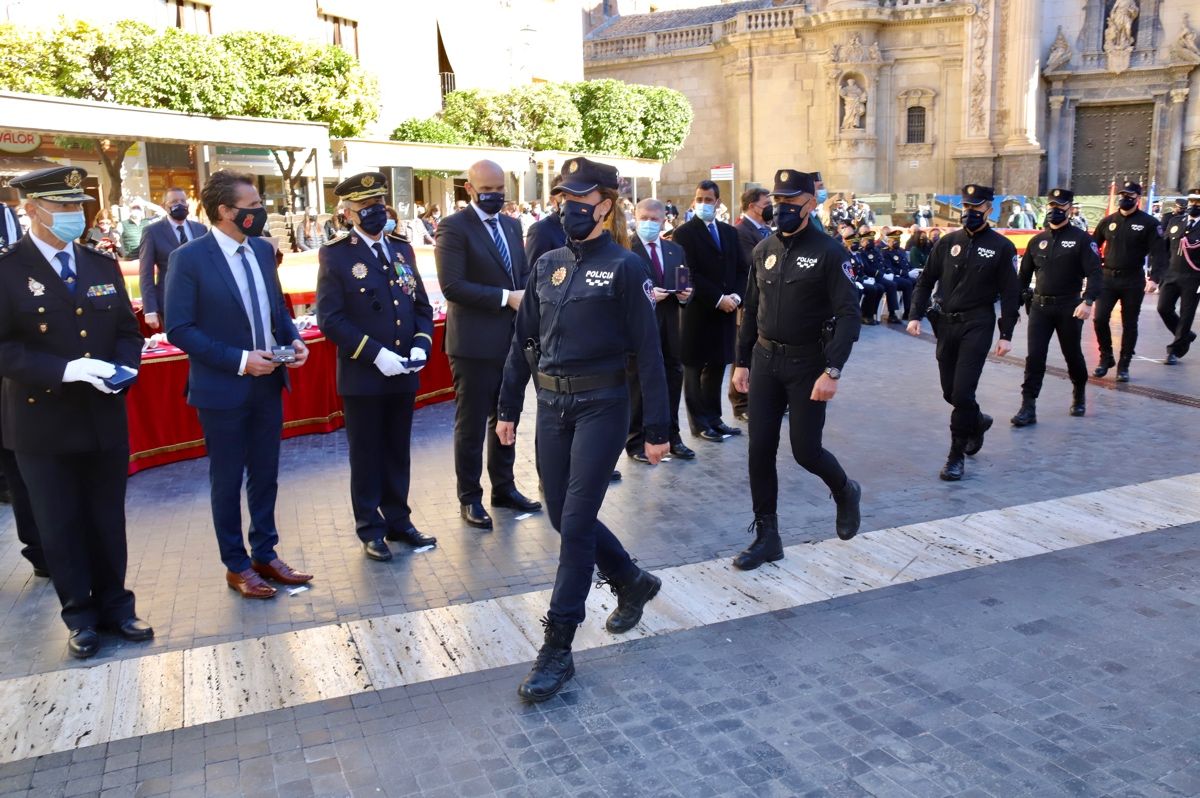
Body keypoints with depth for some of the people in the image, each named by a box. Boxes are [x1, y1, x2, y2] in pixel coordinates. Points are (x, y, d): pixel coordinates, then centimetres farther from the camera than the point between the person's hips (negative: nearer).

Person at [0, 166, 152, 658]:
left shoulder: (103, 266, 7)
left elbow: (127, 331, 10)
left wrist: (124, 367, -10)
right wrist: (66, 369, -24)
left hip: (105, 418, 4)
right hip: (43, 423, -3)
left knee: (107, 519, 13)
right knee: (60, 525, 9)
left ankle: (115, 605, 28)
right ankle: (81, 616, 24)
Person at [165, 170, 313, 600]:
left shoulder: (262, 249, 5)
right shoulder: (189, 258, -14)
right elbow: (180, 329, -16)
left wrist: (292, 339, -4)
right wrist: (239, 360, -21)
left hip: (268, 383, 6)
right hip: (223, 389, -6)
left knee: (265, 475, 15)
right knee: (227, 481, 9)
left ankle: (265, 555, 30)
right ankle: (236, 565, 23)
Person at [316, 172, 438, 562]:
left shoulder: (402, 248, 9)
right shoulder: (335, 255, -7)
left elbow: (422, 305, 12)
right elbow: (330, 318, -12)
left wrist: (421, 344, -6)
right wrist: (376, 354, -19)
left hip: (404, 373, 5)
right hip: (362, 375, -4)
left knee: (398, 453, 14)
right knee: (367, 455, 8)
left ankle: (398, 520, 28)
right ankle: (371, 529, 21)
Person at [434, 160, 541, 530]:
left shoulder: (511, 224, 12)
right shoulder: (453, 227, -10)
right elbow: (452, 286, -19)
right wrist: (505, 298, -21)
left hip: (512, 339, 7)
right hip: (475, 343, -7)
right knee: (472, 424, 4)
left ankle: (504, 487, 30)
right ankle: (469, 498, 17)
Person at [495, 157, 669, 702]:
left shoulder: (624, 267, -8)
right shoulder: (548, 265, 9)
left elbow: (648, 351, -9)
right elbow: (523, 341, 12)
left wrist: (656, 429, -11)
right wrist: (508, 408, 11)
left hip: (601, 406, -6)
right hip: (552, 406, 6)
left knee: (575, 523, -5)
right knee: (564, 516, 13)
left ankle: (557, 650, 7)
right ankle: (632, 582, 39)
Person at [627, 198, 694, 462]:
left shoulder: (676, 250, 14)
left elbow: (685, 284, 17)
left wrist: (685, 294, -4)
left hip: (669, 327, 6)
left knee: (672, 382, 12)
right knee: (638, 385, 3)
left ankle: (671, 438, 25)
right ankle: (636, 443, 14)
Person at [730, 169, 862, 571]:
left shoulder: (829, 252, -9)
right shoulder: (764, 250, 8)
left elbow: (848, 315, -14)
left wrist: (832, 371, -22)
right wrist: (742, 362, 12)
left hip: (807, 364, -5)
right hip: (765, 360, 5)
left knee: (805, 450, 0)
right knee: (760, 450, 3)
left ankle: (845, 492, 34)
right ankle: (766, 537, 15)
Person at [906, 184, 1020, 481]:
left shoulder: (1002, 247, -1)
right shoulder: (948, 242, 8)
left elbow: (1010, 294, -1)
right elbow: (926, 281, 10)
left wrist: (1006, 335, -6)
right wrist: (916, 315, -2)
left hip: (977, 326, -4)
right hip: (945, 323, 4)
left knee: (962, 392, -10)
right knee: (950, 391, 12)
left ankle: (957, 455, 1)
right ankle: (978, 421, 43)